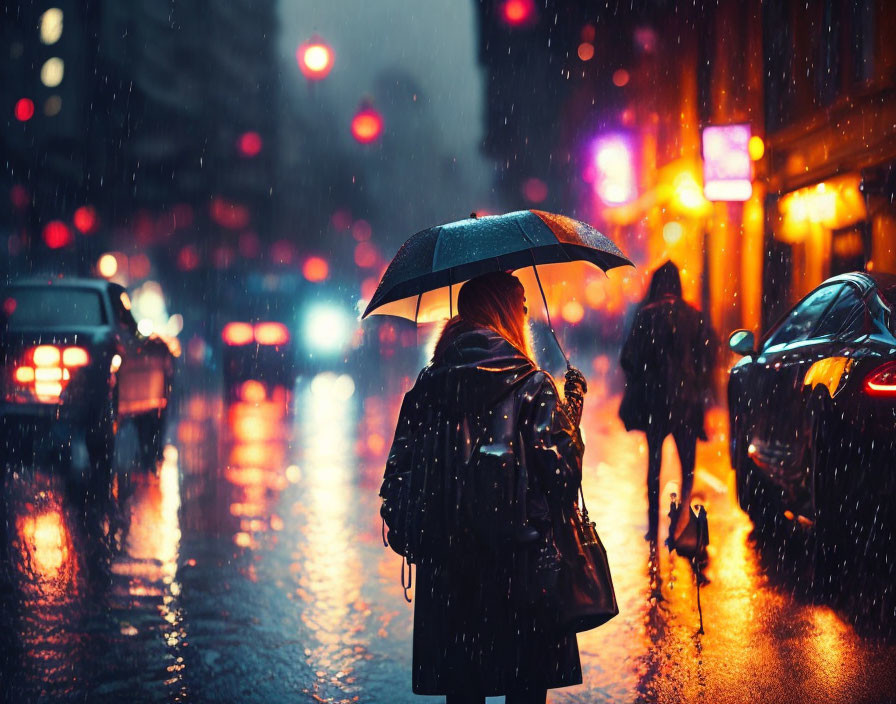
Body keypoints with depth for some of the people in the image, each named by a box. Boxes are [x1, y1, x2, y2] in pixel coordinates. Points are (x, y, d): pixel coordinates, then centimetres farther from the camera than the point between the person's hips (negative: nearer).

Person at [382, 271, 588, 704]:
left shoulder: (428, 386, 2)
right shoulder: (533, 387, -7)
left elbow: (401, 469, 3)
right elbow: (562, 469, -9)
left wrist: (413, 532, 17)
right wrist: (573, 405, 3)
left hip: (447, 564, 3)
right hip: (522, 560, -3)